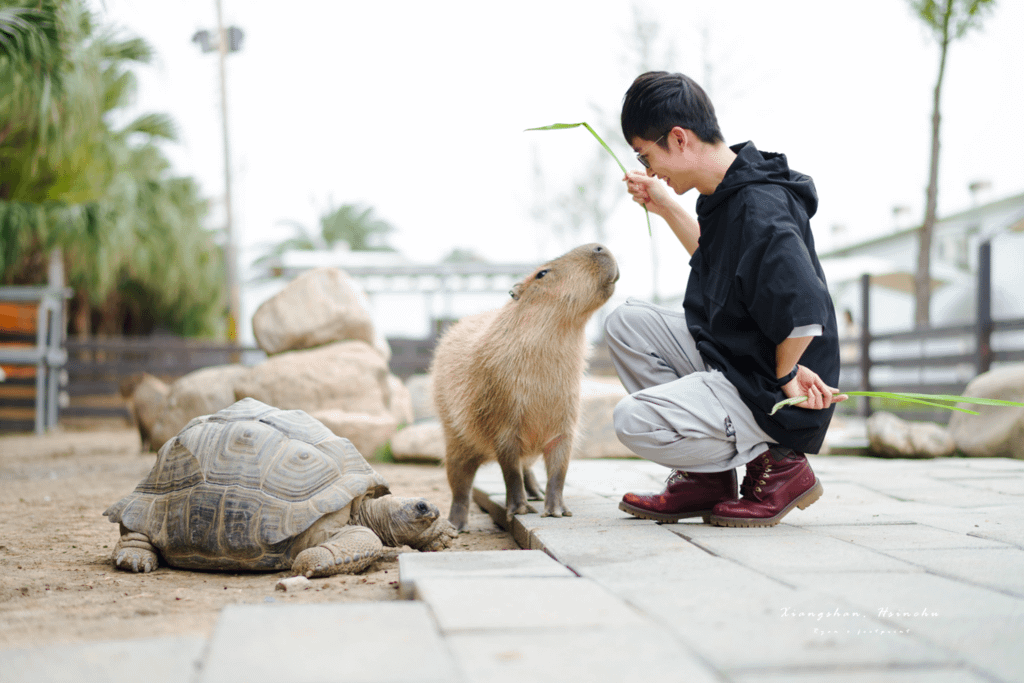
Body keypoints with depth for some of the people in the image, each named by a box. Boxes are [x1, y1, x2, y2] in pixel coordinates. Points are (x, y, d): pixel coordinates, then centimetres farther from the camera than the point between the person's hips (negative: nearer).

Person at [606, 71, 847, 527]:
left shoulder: (759, 212, -25)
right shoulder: (728, 195, 7)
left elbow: (804, 315, -34)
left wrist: (783, 377, -16)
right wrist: (666, 208, 27)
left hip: (768, 397, -10)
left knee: (634, 421, -22)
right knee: (627, 322, 8)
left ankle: (777, 465, -1)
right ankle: (704, 478, 9)